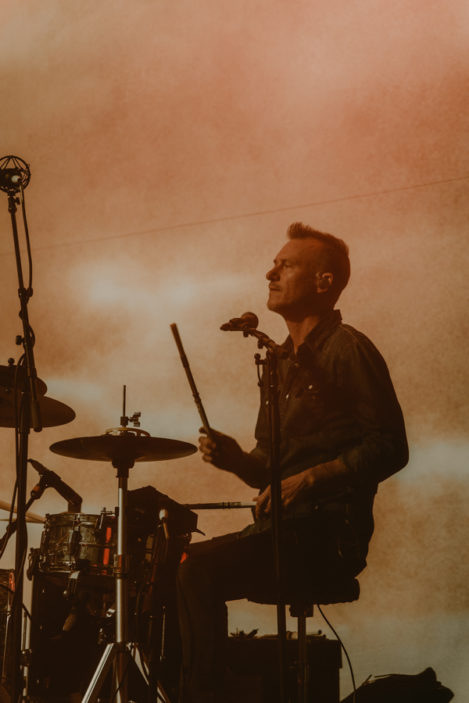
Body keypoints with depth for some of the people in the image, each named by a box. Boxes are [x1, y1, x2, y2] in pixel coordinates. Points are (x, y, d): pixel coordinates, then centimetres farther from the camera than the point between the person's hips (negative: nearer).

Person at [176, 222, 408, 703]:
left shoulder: (348, 350, -6)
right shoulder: (280, 362, 19)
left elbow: (389, 447, -14)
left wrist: (310, 479, -22)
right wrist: (237, 460, 1)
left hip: (330, 531, -8)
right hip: (278, 528, 8)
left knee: (200, 569, -25)